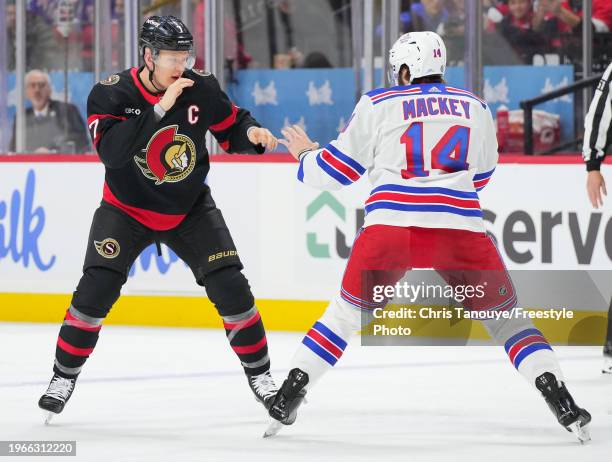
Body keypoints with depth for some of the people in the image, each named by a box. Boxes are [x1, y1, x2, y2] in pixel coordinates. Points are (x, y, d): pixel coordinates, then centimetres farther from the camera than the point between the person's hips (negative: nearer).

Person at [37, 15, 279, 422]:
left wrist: (251, 133, -21)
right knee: (96, 288, -14)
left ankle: (259, 374, 9)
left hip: (189, 209, 2)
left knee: (230, 286, -7)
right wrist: (159, 108, -40)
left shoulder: (202, 89, -13)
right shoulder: (112, 94, -20)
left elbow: (232, 126, 3)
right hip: (127, 209, -2)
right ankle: (64, 377, 2)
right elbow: (111, 152, -35)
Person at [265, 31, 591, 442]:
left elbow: (336, 170, 20)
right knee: (504, 314, 12)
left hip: (390, 224, 0)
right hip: (460, 228, 0)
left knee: (349, 311, 19)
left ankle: (288, 398, 14)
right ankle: (560, 401, -4)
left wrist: (305, 154, 40)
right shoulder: (476, 109, 20)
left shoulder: (378, 105, 15)